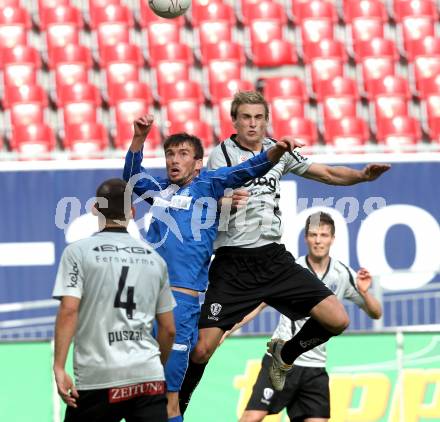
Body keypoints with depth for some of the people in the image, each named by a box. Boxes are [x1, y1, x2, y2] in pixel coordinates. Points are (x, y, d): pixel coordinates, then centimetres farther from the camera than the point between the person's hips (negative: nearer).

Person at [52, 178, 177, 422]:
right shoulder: (154, 258, 13)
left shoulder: (78, 252, 1)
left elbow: (68, 310, -12)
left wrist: (59, 367, -13)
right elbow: (168, 329, 16)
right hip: (148, 375, 3)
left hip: (97, 377, -3)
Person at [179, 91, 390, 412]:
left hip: (275, 258, 4)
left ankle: (285, 355, 21)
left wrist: (363, 175, -4)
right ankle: (175, 410, 10)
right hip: (234, 263, -4)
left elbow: (328, 174, 15)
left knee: (337, 320, -6)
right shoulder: (222, 154, -4)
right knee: (202, 349, -14)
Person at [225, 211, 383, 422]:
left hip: (315, 367, 3)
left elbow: (375, 313, 6)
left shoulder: (343, 274, 1)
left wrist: (364, 292, -15)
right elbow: (257, 305, 3)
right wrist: (226, 330, -8)